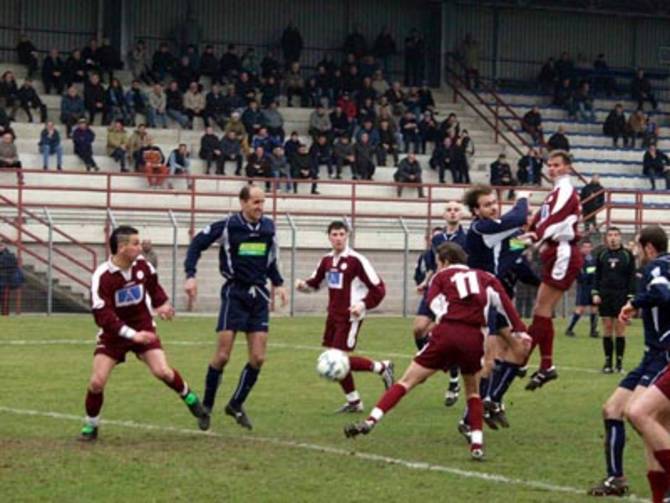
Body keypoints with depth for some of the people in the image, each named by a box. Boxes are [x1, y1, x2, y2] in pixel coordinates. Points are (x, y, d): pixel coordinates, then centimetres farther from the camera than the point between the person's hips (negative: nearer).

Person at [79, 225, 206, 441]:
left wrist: (162, 304, -1)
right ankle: (91, 426, 10)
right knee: (96, 382, -12)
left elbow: (153, 285, 15)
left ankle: (189, 397, 16)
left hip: (143, 328, 3)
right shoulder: (102, 277, -25)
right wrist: (131, 334, -34)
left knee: (163, 372, -13)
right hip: (113, 333, -3)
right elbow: (102, 315, -28)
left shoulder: (142, 265, -9)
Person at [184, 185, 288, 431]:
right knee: (223, 356, -7)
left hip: (259, 295, 4)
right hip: (235, 293, -4)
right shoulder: (228, 226, -9)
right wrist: (190, 275, -12)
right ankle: (206, 406, 10)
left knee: (258, 358, 0)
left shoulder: (268, 227, 5)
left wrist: (278, 283, 11)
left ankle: (236, 404, 18)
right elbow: (197, 243, -3)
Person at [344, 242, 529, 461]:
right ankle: (477, 444, 10)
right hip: (474, 337, 2)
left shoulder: (442, 276, 19)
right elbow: (503, 301, 10)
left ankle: (371, 420, -5)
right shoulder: (484, 277, 23)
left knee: (408, 380, 4)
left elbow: (433, 302, -1)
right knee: (473, 392, 22)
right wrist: (519, 330, 8)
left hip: (447, 332, -2)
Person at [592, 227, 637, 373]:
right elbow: (597, 275, 10)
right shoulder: (601, 254, 7)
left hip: (622, 296, -2)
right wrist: (595, 293, 0)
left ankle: (619, 361, 3)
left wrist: (631, 296, -5)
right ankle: (608, 362, 6)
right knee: (607, 328, 2)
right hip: (605, 296, 2)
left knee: (620, 328, -2)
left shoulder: (627, 254, 2)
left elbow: (632, 277, 2)